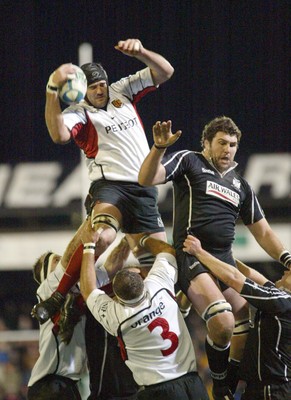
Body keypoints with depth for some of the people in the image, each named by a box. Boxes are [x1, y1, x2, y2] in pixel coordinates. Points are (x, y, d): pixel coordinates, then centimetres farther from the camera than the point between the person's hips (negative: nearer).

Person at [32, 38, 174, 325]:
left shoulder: (122, 91, 13)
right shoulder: (78, 113, -3)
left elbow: (165, 72, 12)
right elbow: (59, 134, -26)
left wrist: (139, 52, -7)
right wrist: (53, 89, -34)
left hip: (144, 189, 6)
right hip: (110, 185, -6)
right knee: (103, 234, -35)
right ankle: (58, 298, -29)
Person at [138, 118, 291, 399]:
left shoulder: (240, 185, 23)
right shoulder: (189, 162, 6)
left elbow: (262, 231, 26)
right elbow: (146, 179, -7)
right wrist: (159, 147, -22)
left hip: (225, 260, 6)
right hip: (191, 257, -6)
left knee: (245, 328, -9)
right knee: (222, 323, -27)